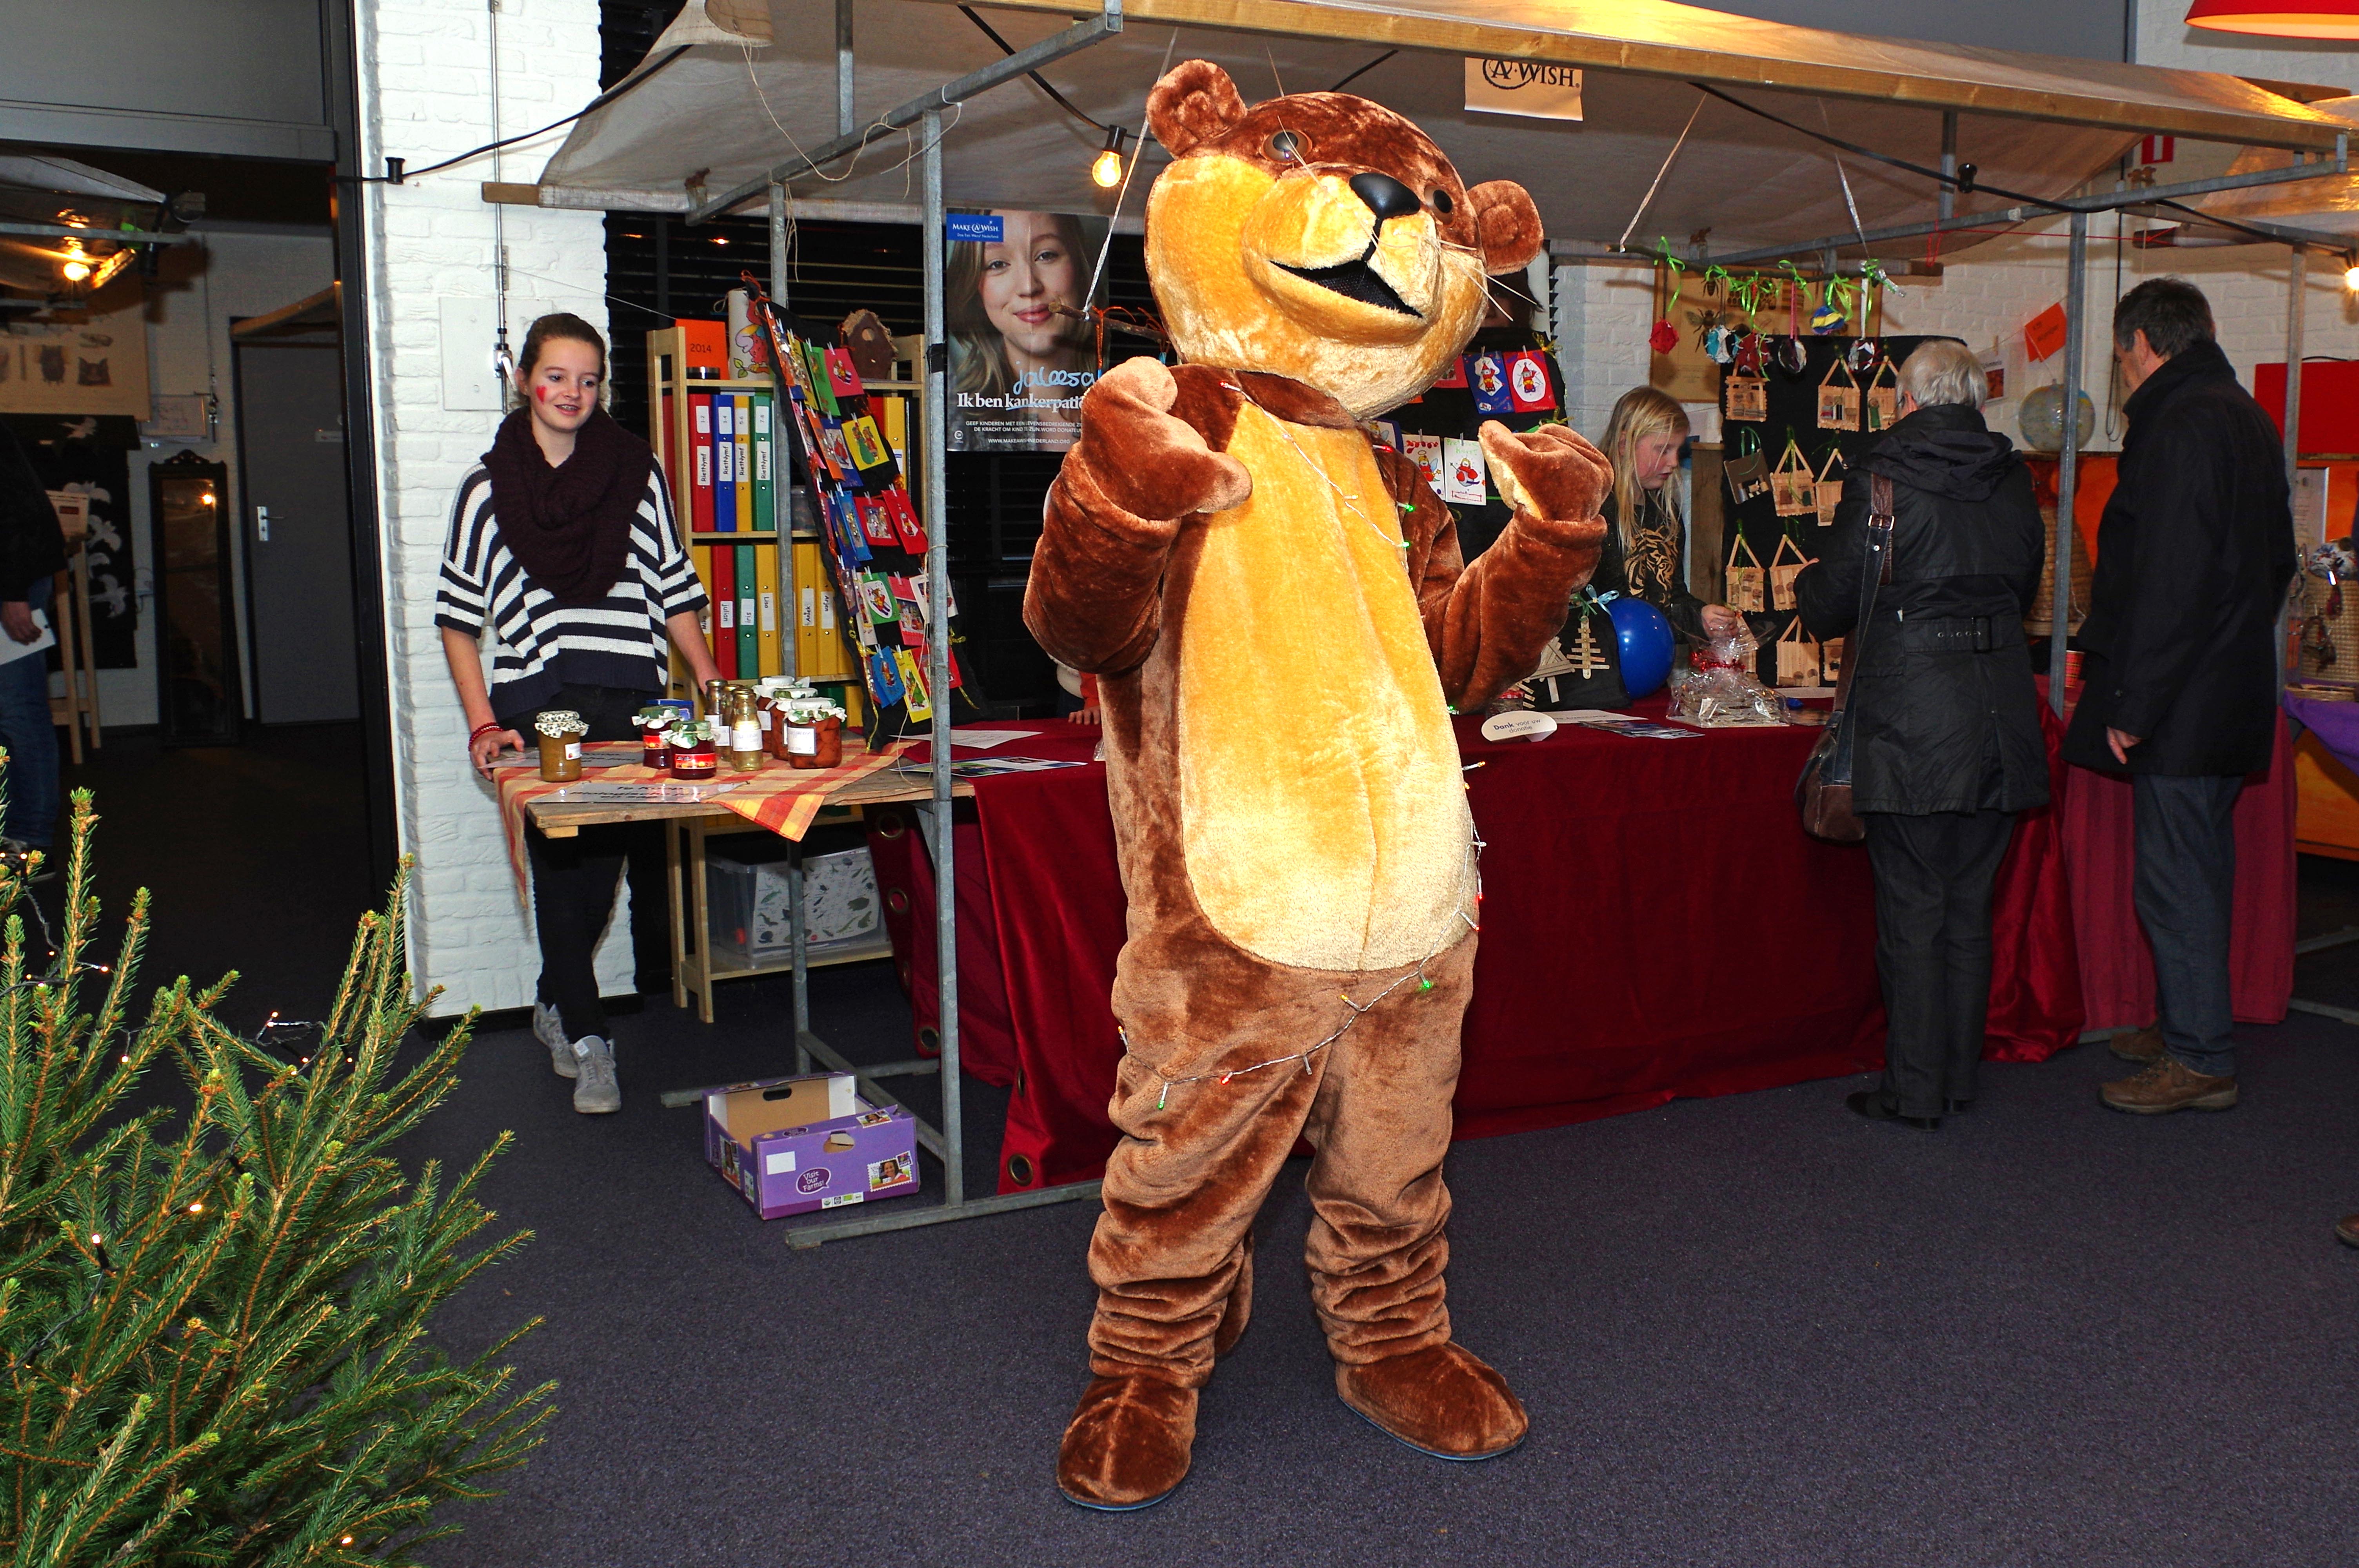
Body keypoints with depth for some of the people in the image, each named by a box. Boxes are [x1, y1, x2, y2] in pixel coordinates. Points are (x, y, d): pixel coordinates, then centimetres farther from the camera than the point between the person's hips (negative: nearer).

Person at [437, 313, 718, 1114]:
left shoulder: (637, 471, 7)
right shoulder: (489, 486, 4)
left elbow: (675, 590, 11)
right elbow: (458, 618, 4)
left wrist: (715, 688, 2)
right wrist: (483, 724, -7)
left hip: (627, 701, 2)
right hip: (535, 705, -1)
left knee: (605, 861, 7)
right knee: (560, 867, -2)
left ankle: (556, 1003, 31)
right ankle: (587, 1043, 7)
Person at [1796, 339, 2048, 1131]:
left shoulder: (1882, 479, -9)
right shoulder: (2014, 485, 6)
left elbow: (1832, 602, -5)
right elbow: (2023, 591, 17)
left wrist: (1805, 582, 17)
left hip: (1910, 723, -5)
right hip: (1998, 720, 5)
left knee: (1911, 908, 3)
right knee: (1970, 904, 14)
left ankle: (1915, 1090, 9)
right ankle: (1959, 1077, 24)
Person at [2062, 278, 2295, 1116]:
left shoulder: (2180, 425, -16)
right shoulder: (2250, 419, 15)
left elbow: (2170, 583, -23)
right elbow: (2275, 562, 21)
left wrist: (2133, 706, -20)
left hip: (2182, 706, -10)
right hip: (2232, 694, 10)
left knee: (2175, 879, -4)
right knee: (2198, 870, 18)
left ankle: (2199, 1060, 3)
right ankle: (2186, 1026, 29)